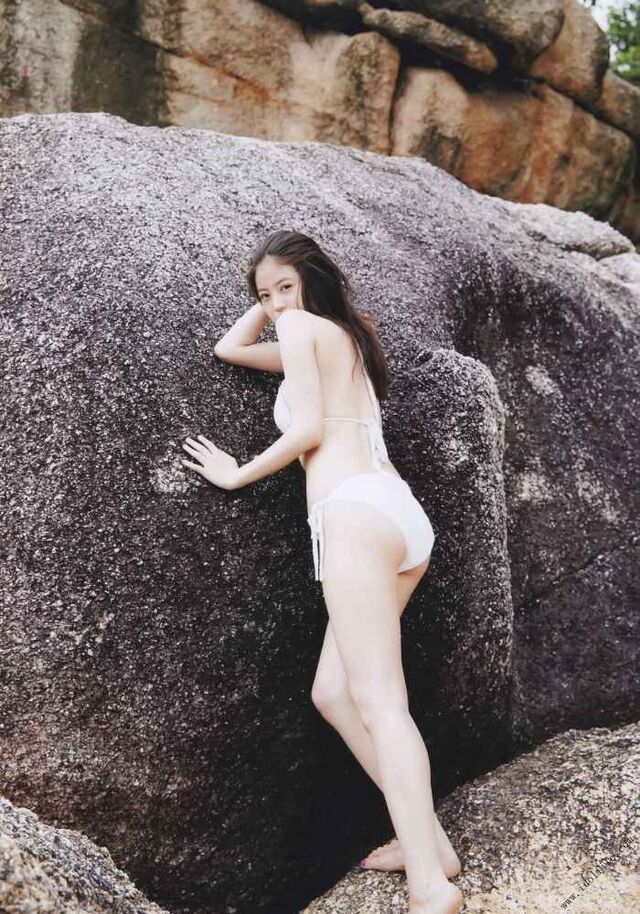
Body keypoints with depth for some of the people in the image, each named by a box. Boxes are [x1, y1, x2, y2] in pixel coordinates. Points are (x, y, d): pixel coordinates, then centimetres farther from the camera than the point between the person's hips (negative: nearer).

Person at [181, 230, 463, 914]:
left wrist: (237, 474, 8)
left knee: (376, 698, -15)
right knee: (332, 693, 9)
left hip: (355, 512, -9)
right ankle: (426, 839, 6)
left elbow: (306, 430, -3)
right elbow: (228, 349, 40)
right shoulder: (344, 336, 30)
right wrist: (273, 301, 33)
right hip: (404, 519, 9)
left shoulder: (303, 326, 7)